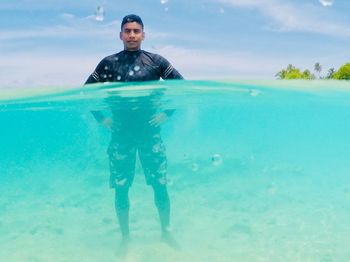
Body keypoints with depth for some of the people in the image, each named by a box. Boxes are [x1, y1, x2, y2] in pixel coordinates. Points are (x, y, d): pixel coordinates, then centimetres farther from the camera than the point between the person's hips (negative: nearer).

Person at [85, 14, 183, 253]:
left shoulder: (156, 61, 2)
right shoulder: (109, 63, 3)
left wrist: (167, 113, -2)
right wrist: (101, 118, 2)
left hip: (150, 131, 0)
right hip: (121, 133, 1)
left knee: (160, 185, 2)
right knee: (121, 188, 5)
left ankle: (166, 231, 24)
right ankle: (125, 236, 24)